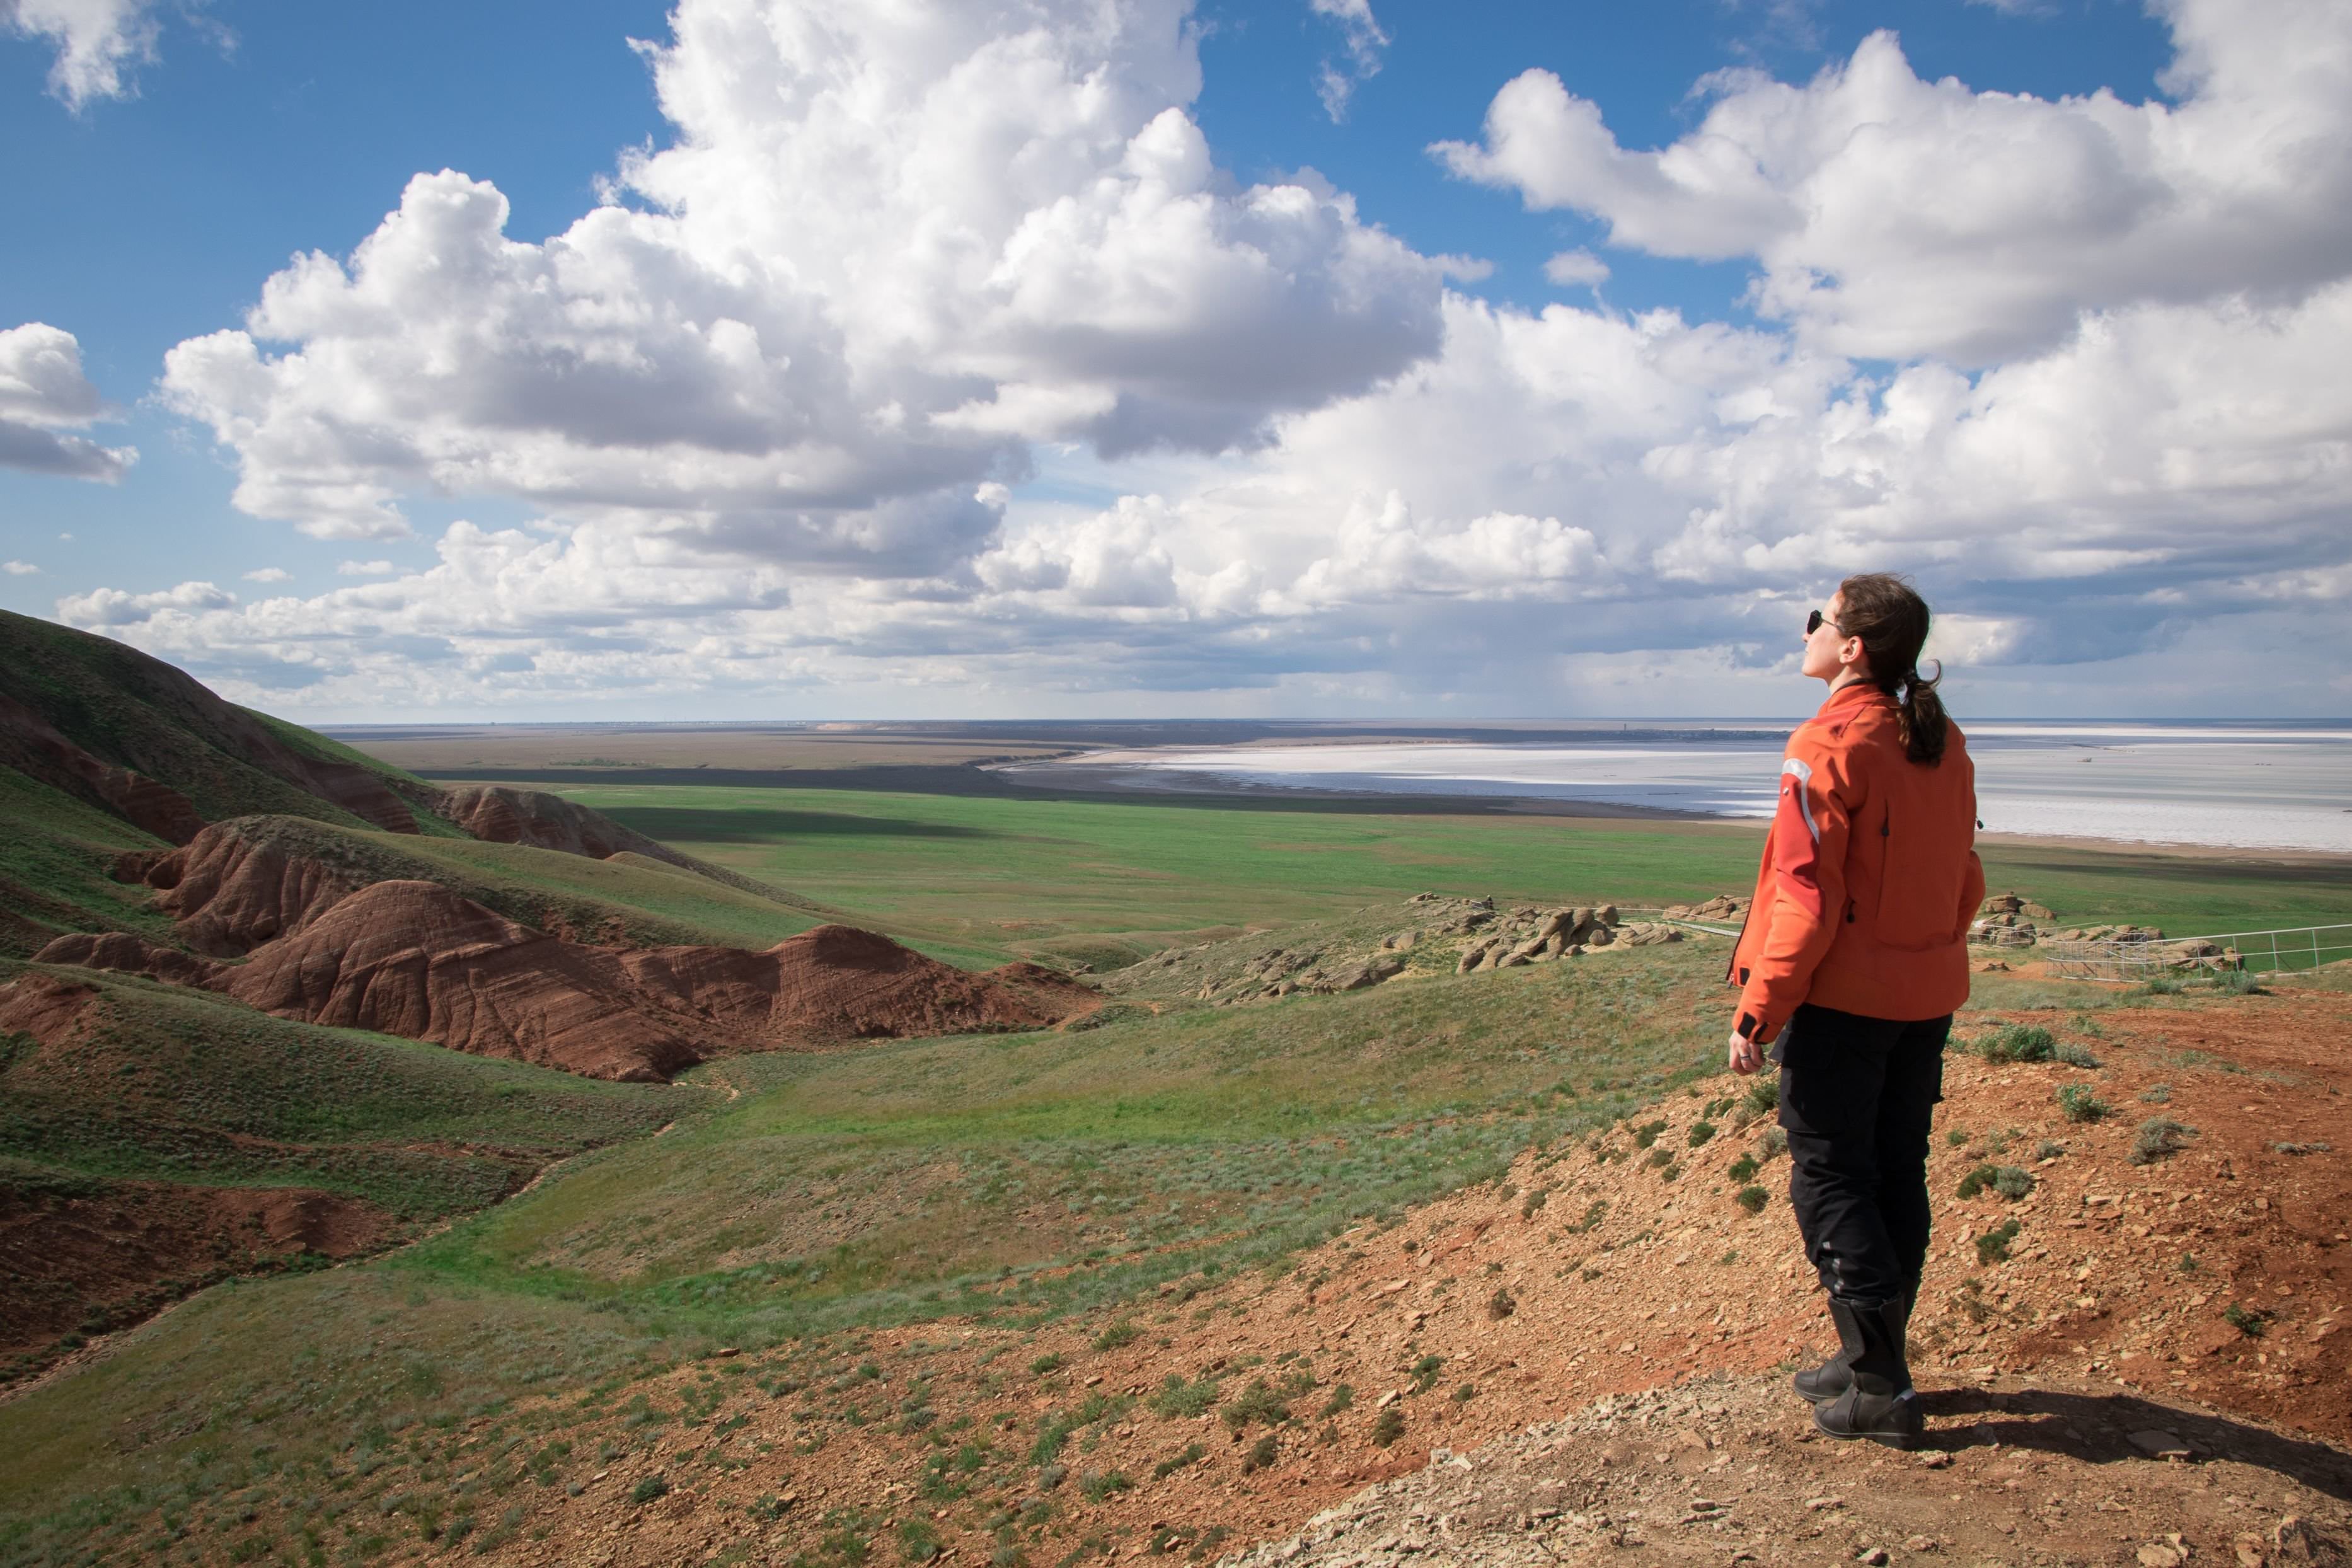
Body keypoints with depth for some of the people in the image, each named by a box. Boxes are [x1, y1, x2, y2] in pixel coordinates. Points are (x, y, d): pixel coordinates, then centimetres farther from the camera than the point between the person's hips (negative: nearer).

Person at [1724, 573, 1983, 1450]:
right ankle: (1873, 1360, 26)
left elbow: (1806, 895, -19)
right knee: (1896, 1174, 15)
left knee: (1829, 1179, 2)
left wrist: (1758, 1011, -15)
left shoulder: (1828, 747, -16)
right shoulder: (1944, 747, 8)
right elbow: (1965, 881, 14)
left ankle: (1879, 1386, 5)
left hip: (1842, 994, -8)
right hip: (1927, 998, 8)